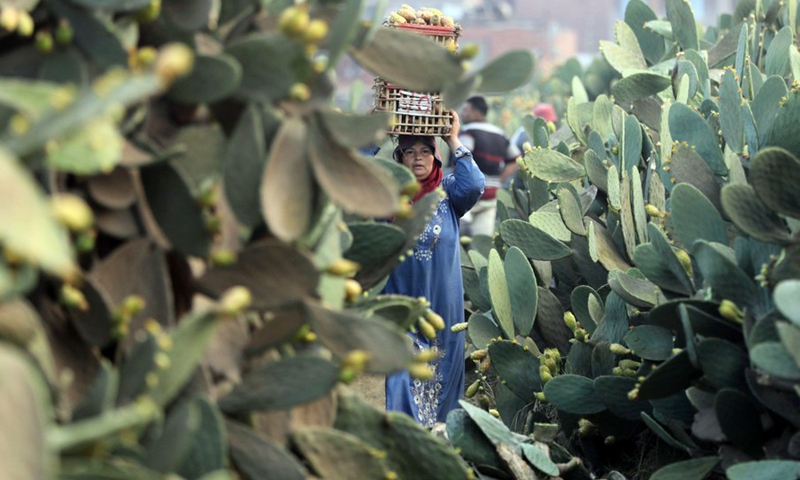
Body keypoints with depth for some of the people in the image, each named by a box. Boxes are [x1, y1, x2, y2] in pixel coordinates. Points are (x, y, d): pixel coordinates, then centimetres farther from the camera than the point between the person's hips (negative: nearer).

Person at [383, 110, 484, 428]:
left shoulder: (447, 191, 4)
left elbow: (474, 187, -16)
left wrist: (454, 142, -12)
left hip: (442, 302, 1)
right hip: (401, 296, 0)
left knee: (443, 365, 6)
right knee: (403, 367, -3)